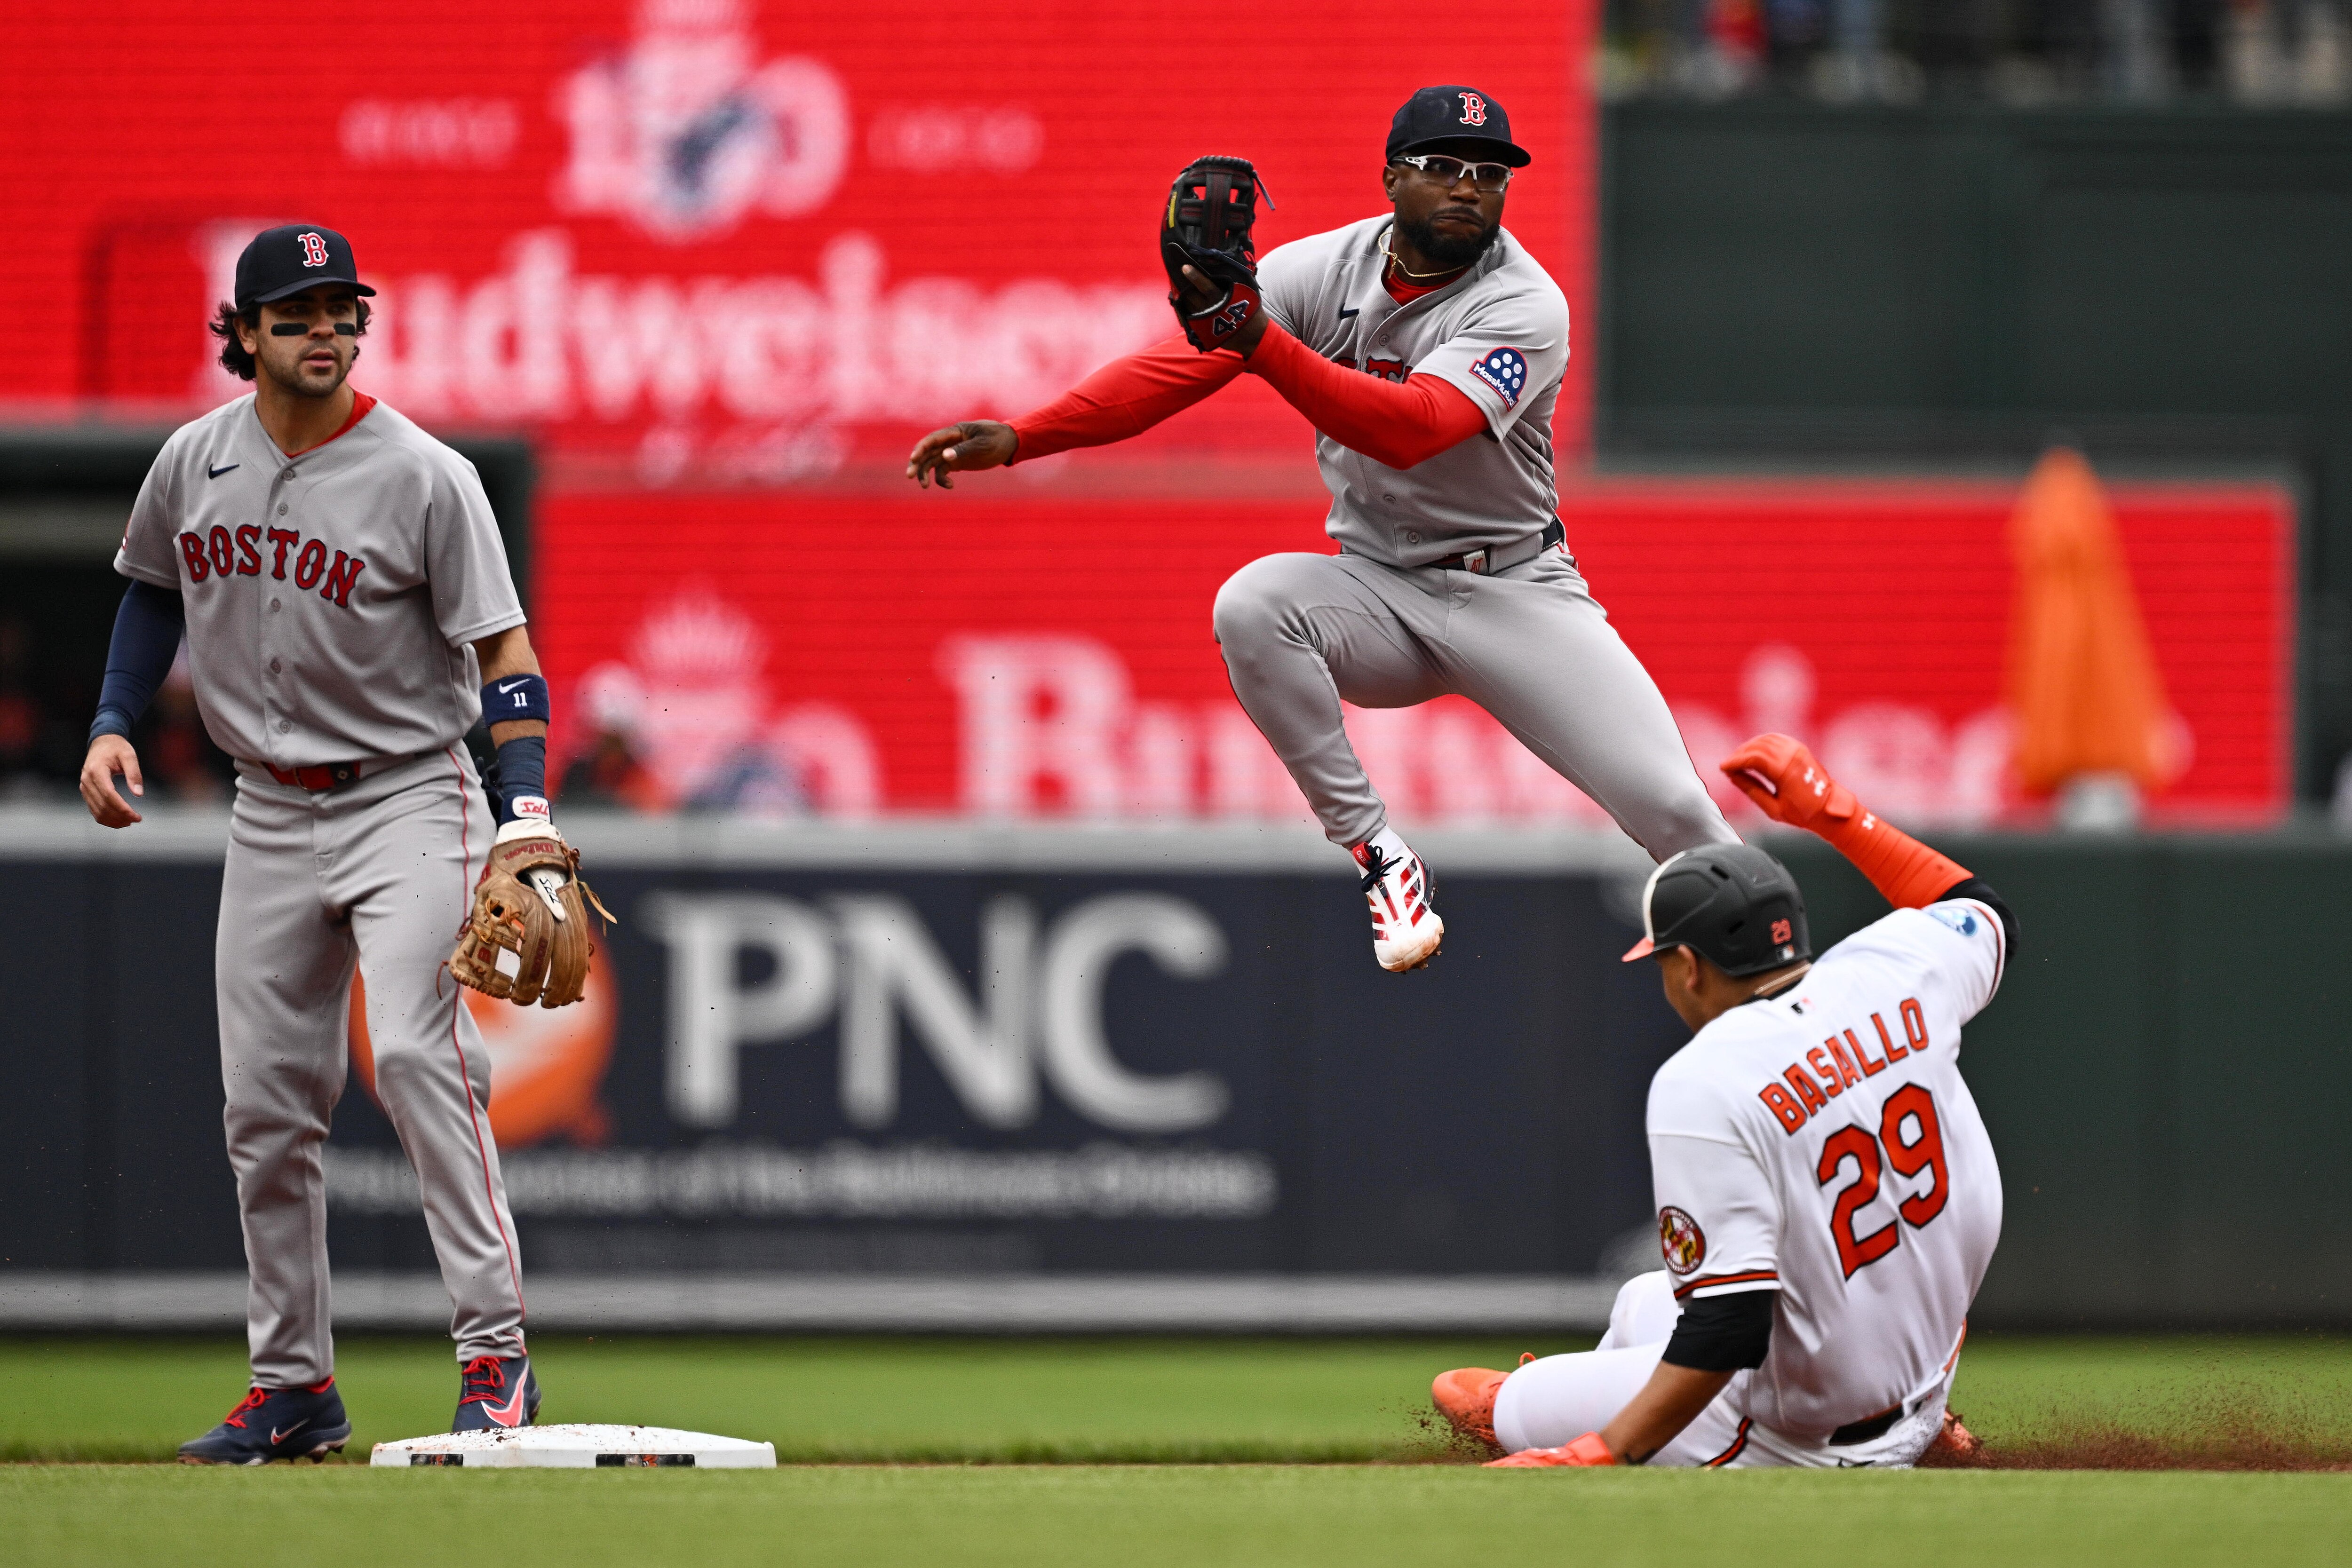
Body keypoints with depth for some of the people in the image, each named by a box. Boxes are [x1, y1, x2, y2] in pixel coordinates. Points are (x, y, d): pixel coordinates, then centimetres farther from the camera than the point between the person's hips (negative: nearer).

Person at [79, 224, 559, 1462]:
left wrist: (529, 818, -24)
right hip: (269, 816, 5)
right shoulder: (195, 464, 1)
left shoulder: (424, 477, -13)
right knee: (264, 1103, 5)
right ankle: (293, 1386, 15)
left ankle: (495, 1356, -23)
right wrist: (114, 723, 8)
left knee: (413, 1047, -24)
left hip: (408, 798, -5)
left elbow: (502, 647, -13)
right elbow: (156, 588, 21)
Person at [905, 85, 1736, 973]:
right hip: (1379, 589, 2)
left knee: (1670, 808, -17)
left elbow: (1411, 430, -35)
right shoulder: (1323, 271, -6)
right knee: (1251, 605, -31)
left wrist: (1260, 342, -46)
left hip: (1517, 592, -2)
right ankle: (1377, 857, -19)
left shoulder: (1524, 307, -18)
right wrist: (1018, 439, -28)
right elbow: (1173, 368, -14)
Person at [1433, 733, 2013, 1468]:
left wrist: (1598, 1455, -23)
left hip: (1798, 1446, -8)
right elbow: (1984, 913, 19)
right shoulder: (1889, 971, -8)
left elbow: (1727, 1332, -28)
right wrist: (1829, 809, 19)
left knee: (1503, 1406, 6)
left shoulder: (1703, 1088, -25)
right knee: (1640, 1303, 30)